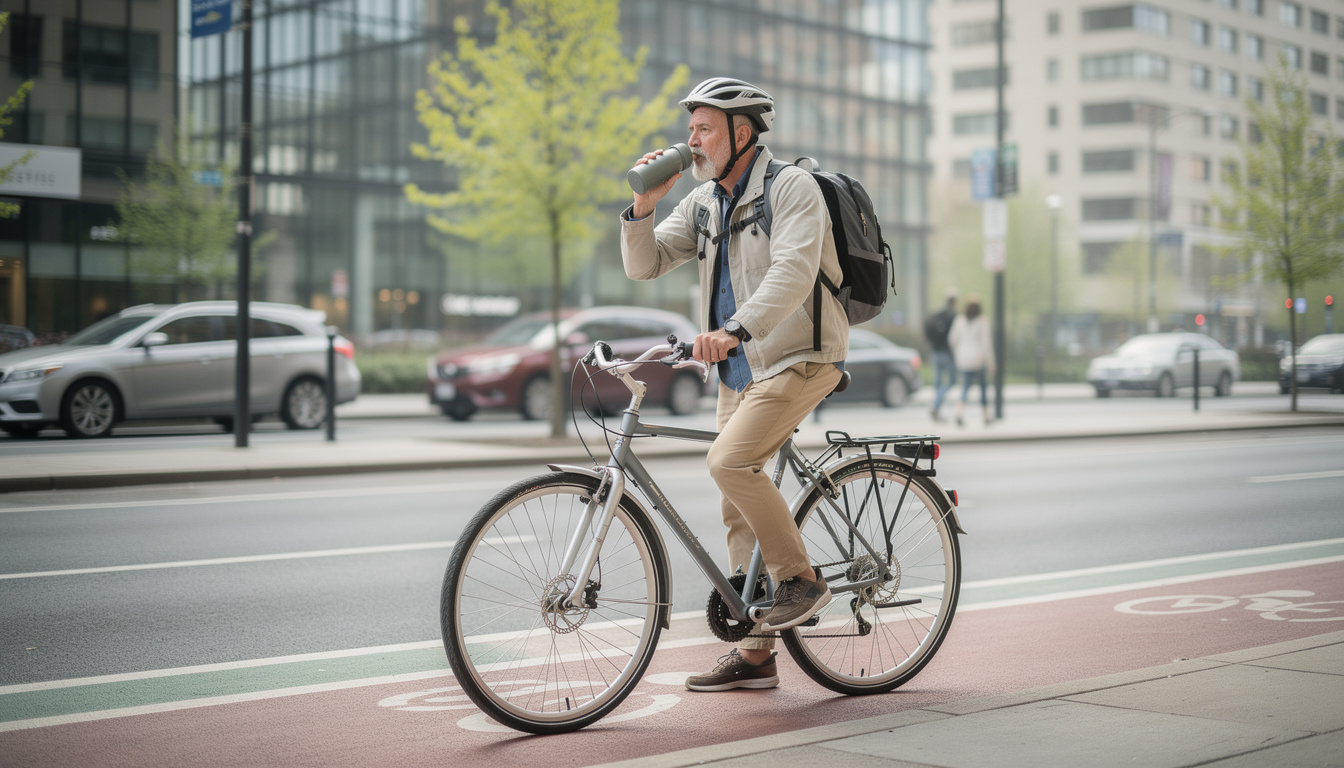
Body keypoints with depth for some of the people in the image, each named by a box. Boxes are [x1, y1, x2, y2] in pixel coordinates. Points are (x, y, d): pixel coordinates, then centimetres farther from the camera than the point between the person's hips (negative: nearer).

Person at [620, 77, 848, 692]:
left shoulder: (792, 187, -11)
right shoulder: (702, 202, 11)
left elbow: (793, 273, -27)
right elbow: (644, 265, 7)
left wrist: (734, 329, -40)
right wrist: (643, 205, -10)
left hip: (798, 359, -8)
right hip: (737, 369, 8)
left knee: (729, 461, -26)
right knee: (739, 511, 6)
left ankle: (800, 579, -9)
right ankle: (754, 654, 13)